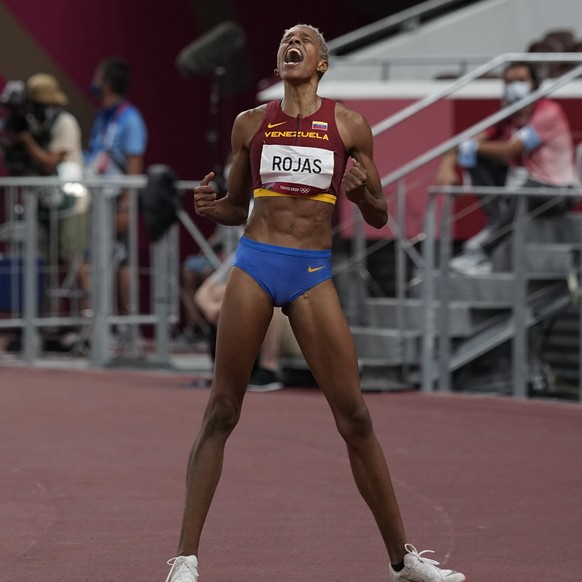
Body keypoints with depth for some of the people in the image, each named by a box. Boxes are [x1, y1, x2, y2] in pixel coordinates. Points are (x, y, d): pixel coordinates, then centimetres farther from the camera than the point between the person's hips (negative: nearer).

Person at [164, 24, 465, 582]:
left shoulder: (349, 126, 5)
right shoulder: (251, 123, 9)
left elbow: (378, 218, 9)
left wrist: (362, 192, -13)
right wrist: (209, 205, -4)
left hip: (314, 274, 0)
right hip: (254, 264, 1)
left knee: (354, 416, -1)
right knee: (221, 411, -2)